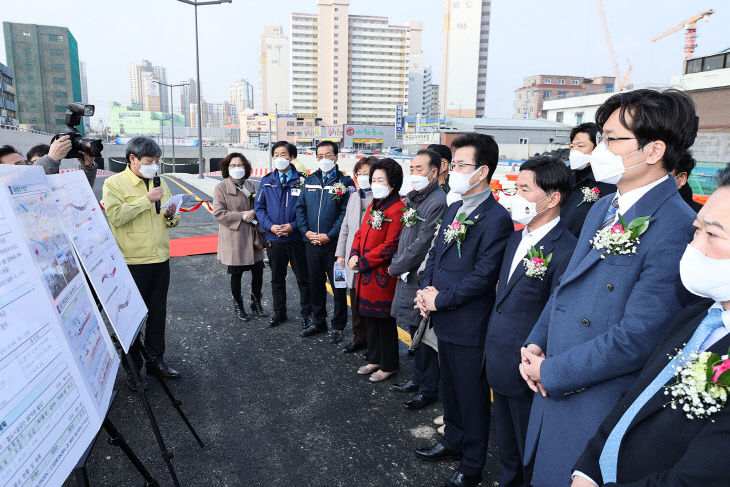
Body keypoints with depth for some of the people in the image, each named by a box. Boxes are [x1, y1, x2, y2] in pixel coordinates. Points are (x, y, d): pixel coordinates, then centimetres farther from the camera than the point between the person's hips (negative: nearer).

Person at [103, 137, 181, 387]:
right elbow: (115, 216, -20)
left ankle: (156, 359, 27)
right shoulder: (114, 183, -4)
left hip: (160, 259, 5)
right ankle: (133, 366, 18)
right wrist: (147, 199, -21)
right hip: (132, 261, -5)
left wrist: (171, 215, -5)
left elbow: (171, 222, 18)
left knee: (158, 313, 14)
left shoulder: (160, 183, 13)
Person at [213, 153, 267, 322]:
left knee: (258, 271, 9)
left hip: (252, 237, 5)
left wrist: (253, 212, -6)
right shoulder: (221, 187, -7)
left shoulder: (250, 186, 10)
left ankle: (256, 303, 30)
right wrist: (242, 216, -17)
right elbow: (218, 213, -13)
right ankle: (238, 306, 26)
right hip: (234, 239, -5)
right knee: (236, 274, 8)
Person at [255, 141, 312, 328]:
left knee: (303, 278, 6)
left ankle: (306, 313, 22)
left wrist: (293, 226, -16)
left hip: (297, 238, -3)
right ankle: (279, 312, 31)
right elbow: (259, 206, 5)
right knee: (277, 278, 15)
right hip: (274, 238, 3)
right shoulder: (267, 181, 5)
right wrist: (270, 226, -10)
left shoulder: (301, 180, -3)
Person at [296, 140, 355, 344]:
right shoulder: (309, 181, 10)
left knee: (338, 286, 4)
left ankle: (338, 326, 18)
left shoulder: (345, 182, -5)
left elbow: (346, 213, -12)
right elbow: (300, 207, 10)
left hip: (334, 243, -5)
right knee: (315, 284, 15)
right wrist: (306, 231, -4)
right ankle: (318, 322, 30)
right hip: (311, 242, 5)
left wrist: (328, 235, -16)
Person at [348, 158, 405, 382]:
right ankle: (374, 359, 33)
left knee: (384, 320, 4)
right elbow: (360, 232, 17)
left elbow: (390, 246, -20)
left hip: (383, 275, -9)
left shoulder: (397, 209, -16)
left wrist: (362, 262, -16)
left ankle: (388, 366, 19)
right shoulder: (373, 205, 12)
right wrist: (354, 254, -1)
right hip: (365, 274, 9)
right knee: (370, 317, 17)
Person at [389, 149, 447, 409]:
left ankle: (428, 390, 18)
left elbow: (422, 244, -21)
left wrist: (395, 267, -10)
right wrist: (397, 263, 7)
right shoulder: (413, 197, 10)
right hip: (408, 276, 9)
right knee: (416, 331, 20)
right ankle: (418, 378, 35)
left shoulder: (438, 202, -19)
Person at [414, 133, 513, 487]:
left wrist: (439, 300, -16)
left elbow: (482, 276, -21)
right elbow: (435, 253, 14)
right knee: (450, 387, 24)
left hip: (469, 326, -8)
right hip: (444, 321, 8)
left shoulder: (496, 219, -18)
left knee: (472, 395, 10)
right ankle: (454, 441, 45)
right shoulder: (454, 210, 10)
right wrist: (426, 288, -3)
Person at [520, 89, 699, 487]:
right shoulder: (603, 208, 6)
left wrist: (550, 372, -15)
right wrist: (534, 344, 1)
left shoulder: (676, 229, -22)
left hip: (601, 409, -7)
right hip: (552, 393, 8)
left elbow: (636, 339, -24)